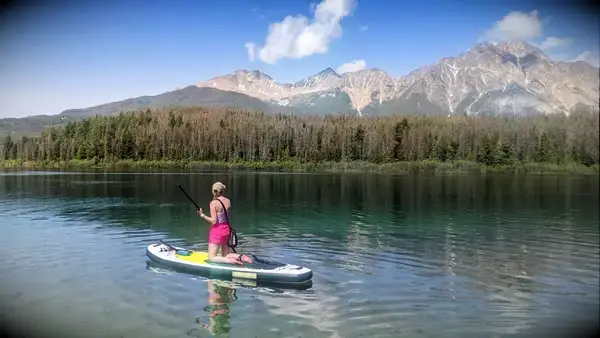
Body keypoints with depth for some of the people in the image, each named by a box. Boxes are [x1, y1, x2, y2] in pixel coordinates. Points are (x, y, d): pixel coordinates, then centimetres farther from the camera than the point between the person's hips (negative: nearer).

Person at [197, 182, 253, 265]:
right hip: (226, 229, 6)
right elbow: (228, 216, 7)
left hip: (217, 230, -6)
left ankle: (231, 261, -20)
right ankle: (240, 257, -8)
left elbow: (214, 221, -18)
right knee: (225, 255, 19)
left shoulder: (213, 203, -14)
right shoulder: (228, 201, 3)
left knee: (212, 257, 1)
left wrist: (202, 215, -11)